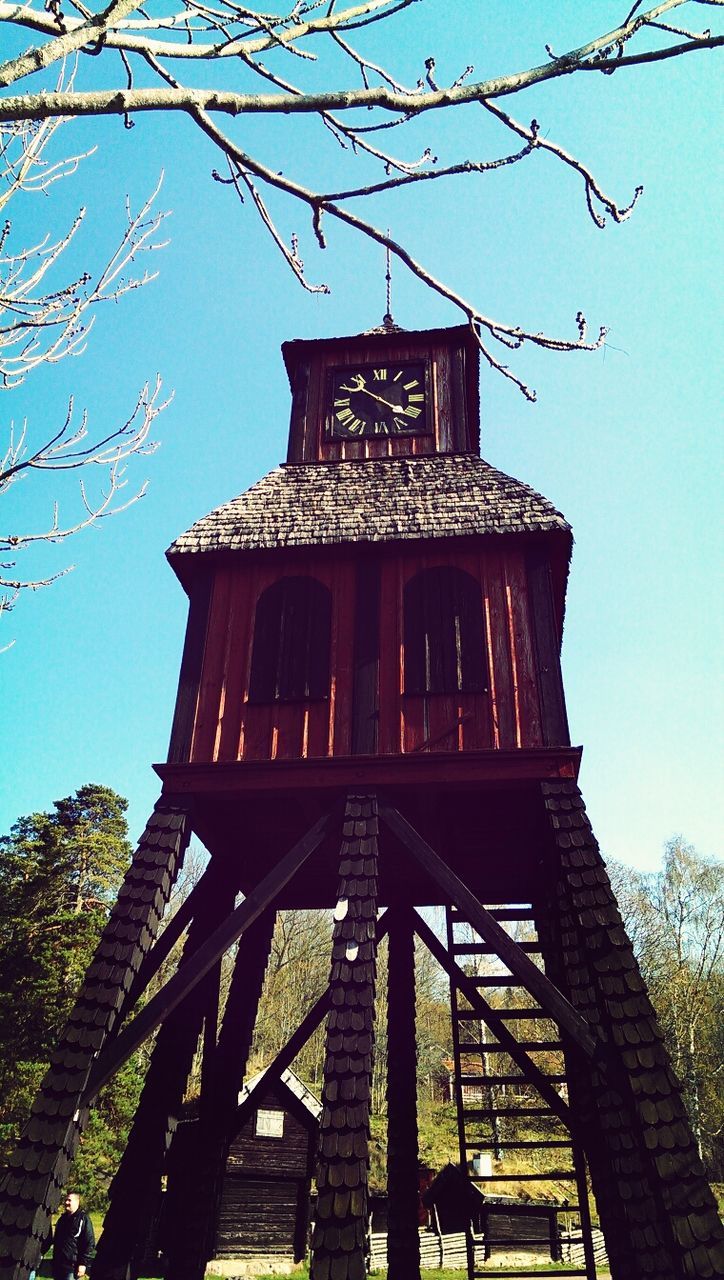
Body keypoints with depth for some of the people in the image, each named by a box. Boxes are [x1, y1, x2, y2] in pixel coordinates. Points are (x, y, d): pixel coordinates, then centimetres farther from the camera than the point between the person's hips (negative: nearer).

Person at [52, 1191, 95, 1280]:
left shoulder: (83, 1219, -8)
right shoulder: (62, 1219, 15)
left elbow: (89, 1243, -12)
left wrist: (83, 1263, -17)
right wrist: (54, 1261, 20)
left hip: (72, 1266, -7)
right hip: (58, 1265, 7)